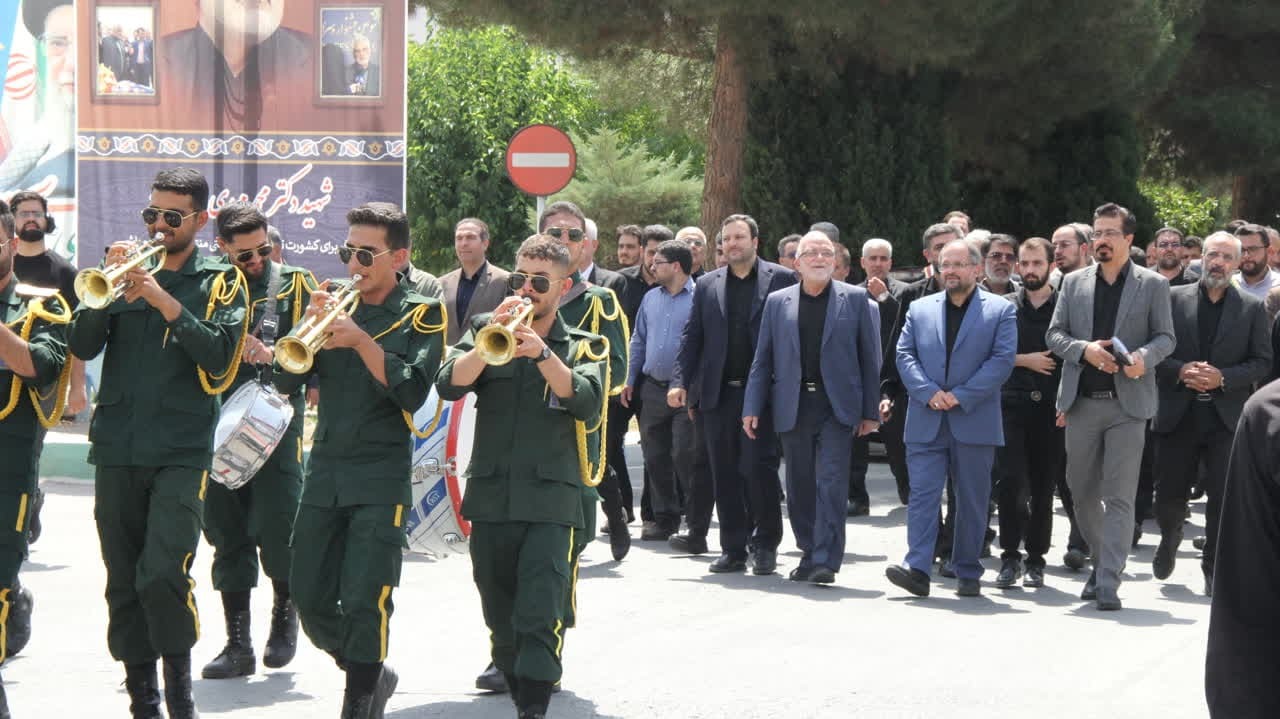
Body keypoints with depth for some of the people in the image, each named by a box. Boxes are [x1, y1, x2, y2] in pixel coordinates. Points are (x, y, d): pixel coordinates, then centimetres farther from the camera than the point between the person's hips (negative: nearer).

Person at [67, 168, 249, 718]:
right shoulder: (128, 270, 13)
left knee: (164, 574, -17)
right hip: (117, 449, 4)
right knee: (124, 583, 6)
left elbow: (220, 358, -11)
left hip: (182, 451, -4)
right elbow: (82, 346, 1)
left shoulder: (220, 281, 5)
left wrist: (165, 301, -18)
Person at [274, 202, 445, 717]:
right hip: (324, 472, 5)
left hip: (382, 477, -5)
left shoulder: (421, 315, -1)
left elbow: (412, 391, -16)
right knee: (309, 598, 7)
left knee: (364, 603, -10)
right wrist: (310, 326, -14)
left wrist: (360, 340, -24)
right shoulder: (336, 304, 11)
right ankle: (371, 675, 28)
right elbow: (287, 381, 1)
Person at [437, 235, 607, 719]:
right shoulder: (485, 329, 13)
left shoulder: (584, 346, 10)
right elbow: (449, 385, -4)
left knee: (540, 616, -16)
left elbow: (588, 404, -10)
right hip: (490, 495, 3)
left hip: (551, 500, -3)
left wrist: (542, 353, -21)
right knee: (501, 619, 11)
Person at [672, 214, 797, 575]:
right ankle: (733, 549, 13)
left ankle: (765, 545, 3)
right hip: (719, 393, 4)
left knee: (758, 467, -9)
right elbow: (692, 337, 11)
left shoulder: (781, 279, 2)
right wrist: (681, 382, -1)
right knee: (726, 475, 6)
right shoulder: (707, 285, 13)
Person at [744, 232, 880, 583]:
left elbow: (870, 356, 4)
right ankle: (810, 553, 19)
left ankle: (825, 560, -11)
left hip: (838, 406, -3)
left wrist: (870, 411, -1)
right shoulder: (777, 302, 11)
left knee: (831, 482, -11)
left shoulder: (855, 299, 5)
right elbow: (763, 359, 11)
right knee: (799, 486, 7)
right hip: (793, 407, 3)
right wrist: (752, 407, 3)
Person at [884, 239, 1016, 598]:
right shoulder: (919, 309, 13)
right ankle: (917, 568, -13)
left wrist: (961, 396, -13)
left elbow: (1003, 359, -5)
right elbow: (904, 355, 6)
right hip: (926, 421, 2)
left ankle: (968, 573, 12)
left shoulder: (1000, 310, 4)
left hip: (975, 421, -2)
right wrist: (929, 393, -11)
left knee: (972, 499, 4)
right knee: (922, 493, -7)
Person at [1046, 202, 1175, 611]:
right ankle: (1104, 560, 30)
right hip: (1082, 403, 3)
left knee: (1119, 497, -7)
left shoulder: (1152, 285, 4)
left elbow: (1166, 337, 3)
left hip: (1128, 404, -3)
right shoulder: (1074, 283, 11)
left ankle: (1108, 584, -7)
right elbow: (1054, 334, 8)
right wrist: (1085, 350, -12)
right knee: (1082, 492, 10)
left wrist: (1144, 357, -18)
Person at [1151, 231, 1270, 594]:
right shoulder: (1174, 299, 5)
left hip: (1226, 416, -1)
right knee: (1169, 495, 7)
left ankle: (1215, 570, 8)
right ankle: (1170, 537, 38)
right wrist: (1180, 371, -14)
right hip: (1177, 414, 1)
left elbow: (1262, 362, 1)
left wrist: (1222, 378, -13)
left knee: (1223, 498, -4)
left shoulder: (1252, 309, 5)